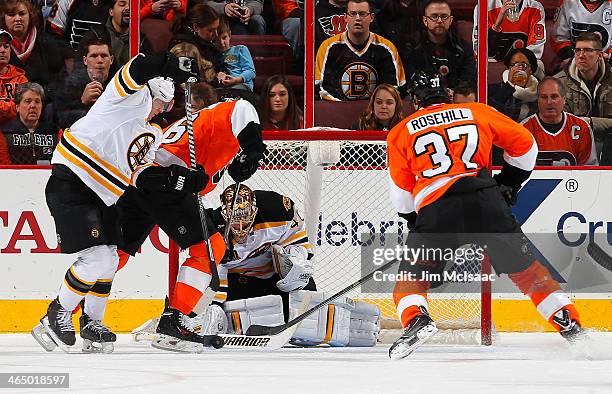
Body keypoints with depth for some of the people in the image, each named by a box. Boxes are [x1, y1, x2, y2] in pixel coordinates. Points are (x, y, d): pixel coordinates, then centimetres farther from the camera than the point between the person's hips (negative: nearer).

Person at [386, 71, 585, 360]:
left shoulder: (401, 132, 18)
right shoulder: (478, 112, 19)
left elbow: (401, 197, 20)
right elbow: (524, 144, 25)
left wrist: (414, 221, 36)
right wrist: (509, 182, 38)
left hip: (434, 208, -1)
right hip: (486, 200, 1)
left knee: (411, 279, 11)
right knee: (525, 268, 18)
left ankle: (415, 319, -18)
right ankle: (569, 324, 14)